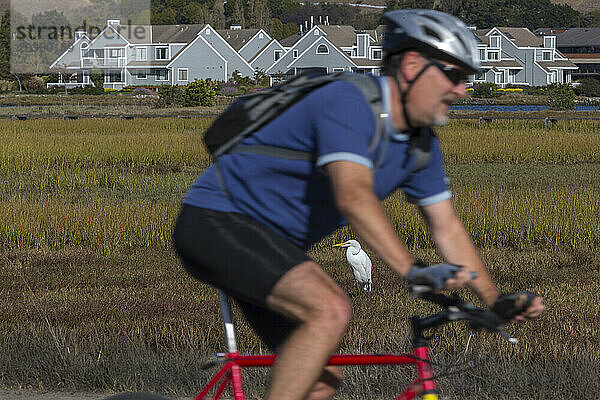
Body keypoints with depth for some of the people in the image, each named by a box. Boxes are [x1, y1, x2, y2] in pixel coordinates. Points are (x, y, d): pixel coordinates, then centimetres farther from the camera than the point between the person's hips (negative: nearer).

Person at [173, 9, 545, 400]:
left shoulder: (420, 144, 4)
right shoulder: (348, 103, -25)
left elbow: (447, 226, 8)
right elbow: (354, 197, -38)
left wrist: (494, 298, -3)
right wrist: (413, 271, -48)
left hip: (273, 242, 10)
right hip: (217, 221, -10)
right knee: (331, 311, -29)